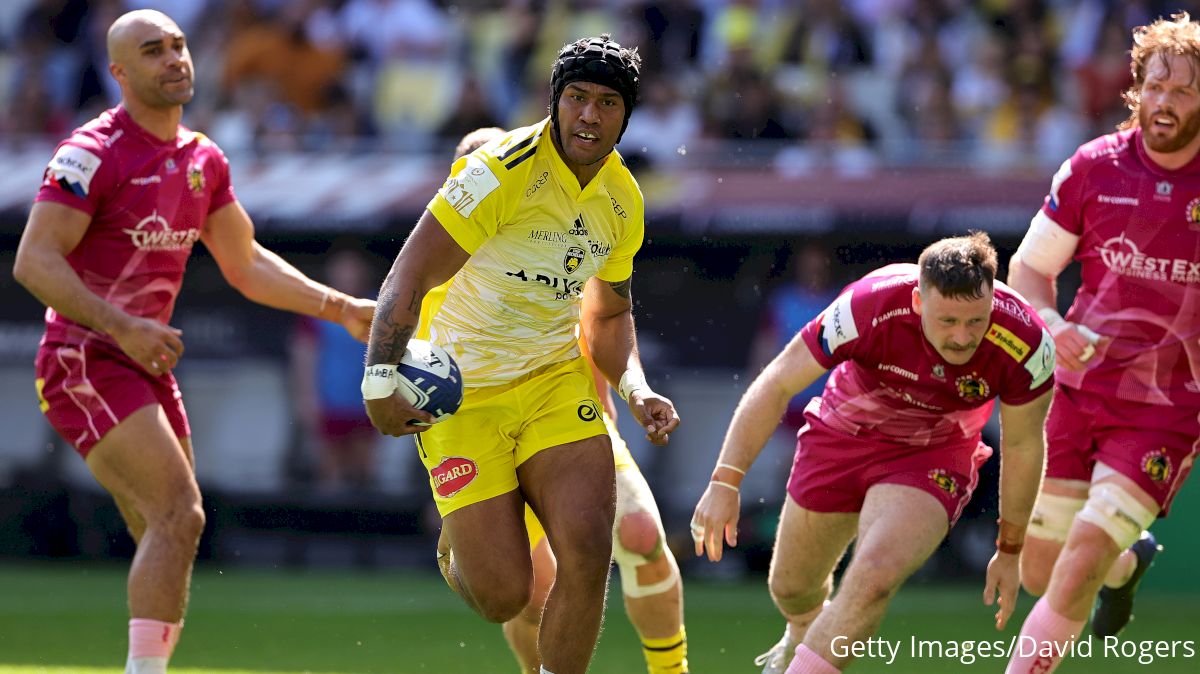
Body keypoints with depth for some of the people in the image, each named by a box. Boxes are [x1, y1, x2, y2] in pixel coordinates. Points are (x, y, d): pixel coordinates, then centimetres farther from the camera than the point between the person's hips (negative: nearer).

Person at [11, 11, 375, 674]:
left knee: (168, 535, 7)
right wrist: (122, 328, -28)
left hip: (146, 365, 8)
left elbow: (246, 265, 23)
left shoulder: (203, 160, 12)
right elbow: (34, 261, -19)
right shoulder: (93, 153, -13)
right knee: (180, 515, -21)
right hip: (85, 362, -8)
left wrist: (341, 308, 15)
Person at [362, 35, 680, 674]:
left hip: (557, 381, 5)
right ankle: (456, 549, 30)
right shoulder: (504, 170, -18)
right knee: (503, 595, -8)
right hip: (461, 396, -5)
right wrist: (380, 380, -28)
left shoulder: (623, 201, 3)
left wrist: (636, 389, 1)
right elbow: (409, 278, -18)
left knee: (587, 550, -18)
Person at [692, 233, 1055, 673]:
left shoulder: (1026, 346, -30)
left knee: (873, 579, -28)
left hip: (932, 456, -1)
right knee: (791, 587, 18)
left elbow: (1022, 446, -11)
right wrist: (725, 483, -28)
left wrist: (1009, 552, 0)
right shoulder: (870, 307, -35)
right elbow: (777, 385, -23)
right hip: (844, 434, 1)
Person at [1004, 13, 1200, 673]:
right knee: (1039, 571, 10)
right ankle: (1128, 560, 41)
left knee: (1078, 570, -16)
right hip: (1077, 388, 3)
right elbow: (1028, 266, 7)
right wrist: (1053, 325, -14)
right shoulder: (1093, 168, -2)